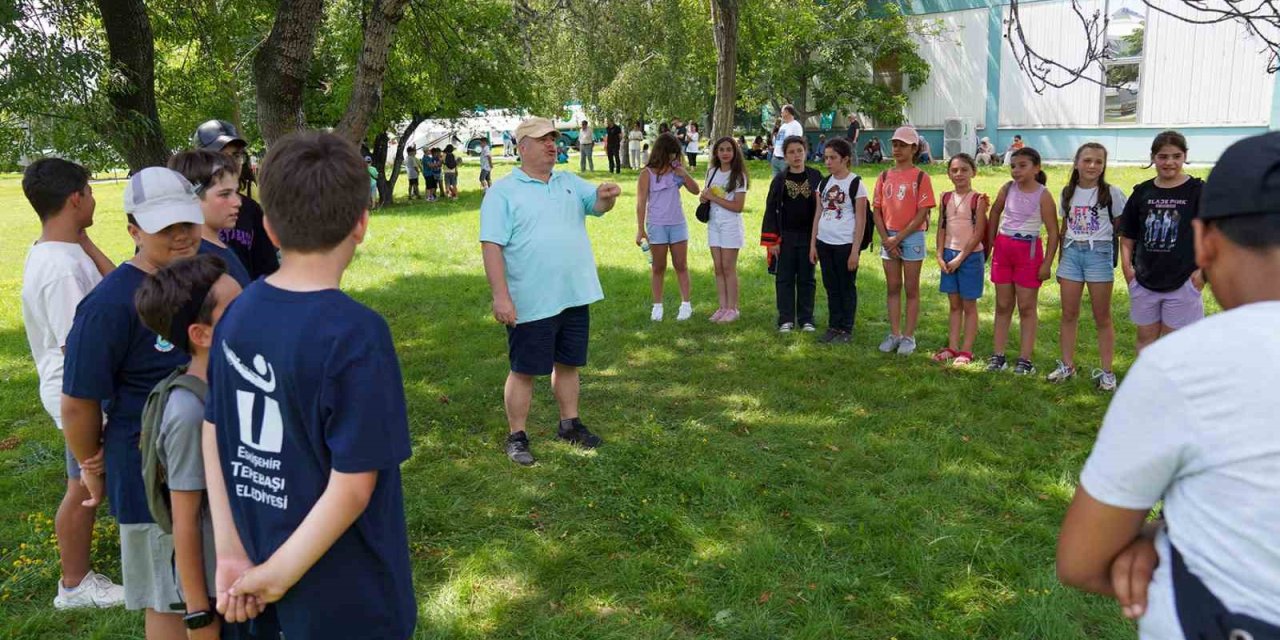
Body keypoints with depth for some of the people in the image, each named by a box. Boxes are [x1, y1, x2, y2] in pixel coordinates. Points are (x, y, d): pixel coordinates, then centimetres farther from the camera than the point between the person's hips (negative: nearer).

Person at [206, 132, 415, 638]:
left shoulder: (237, 313, -4)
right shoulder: (356, 333, -24)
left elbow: (213, 433, 0)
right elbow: (352, 486, -24)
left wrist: (230, 551, 0)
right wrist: (277, 576, -13)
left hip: (258, 555, 6)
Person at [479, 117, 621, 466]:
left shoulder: (570, 182, 11)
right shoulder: (503, 192, -8)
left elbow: (596, 204, 2)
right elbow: (491, 245, -13)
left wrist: (606, 195, -23)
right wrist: (501, 296, -21)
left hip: (575, 296, 6)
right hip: (531, 303, -6)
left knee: (568, 363, 17)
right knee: (524, 370, 4)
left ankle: (569, 424, 33)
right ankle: (516, 436, 17)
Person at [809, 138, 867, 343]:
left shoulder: (855, 184, -8)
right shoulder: (824, 183, 9)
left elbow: (860, 220, -9)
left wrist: (855, 250, -13)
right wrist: (812, 244, 9)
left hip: (845, 244, -5)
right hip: (824, 242, 6)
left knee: (847, 287, 5)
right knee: (831, 287, 12)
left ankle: (846, 330, 14)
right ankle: (834, 326, 22)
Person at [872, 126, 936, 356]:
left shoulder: (921, 178, -5)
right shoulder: (884, 176, 8)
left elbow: (922, 214, -10)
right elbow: (877, 210, 6)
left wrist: (899, 237, -14)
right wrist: (886, 239, -6)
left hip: (912, 237, -4)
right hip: (888, 238, 4)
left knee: (911, 289, 3)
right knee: (893, 287, 9)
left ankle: (909, 337, 8)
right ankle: (894, 334, 17)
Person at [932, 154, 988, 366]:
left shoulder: (978, 199, -9)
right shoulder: (946, 197, 5)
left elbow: (978, 233, -12)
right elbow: (942, 228, 7)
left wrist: (960, 258, -14)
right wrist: (940, 255, -2)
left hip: (971, 256, -5)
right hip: (949, 254, 5)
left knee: (969, 305, 5)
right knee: (954, 304, 12)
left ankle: (966, 351, 10)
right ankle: (952, 348, 19)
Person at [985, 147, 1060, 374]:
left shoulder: (1042, 195, -11)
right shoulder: (1008, 188, 1)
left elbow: (1053, 231, -10)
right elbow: (995, 212, 17)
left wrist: (1047, 263, -14)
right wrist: (990, 242, 15)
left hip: (1029, 250, -4)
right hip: (1003, 247, 4)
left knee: (1027, 307, 2)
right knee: (1002, 305, 10)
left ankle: (1025, 359, 7)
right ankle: (998, 355, 16)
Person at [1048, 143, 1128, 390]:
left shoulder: (1112, 193, -5)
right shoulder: (1068, 193, 7)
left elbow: (1122, 226, 0)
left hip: (1099, 254, -4)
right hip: (1071, 252, 4)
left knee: (1102, 317, 4)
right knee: (1069, 314, 8)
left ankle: (1106, 372, 12)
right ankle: (1067, 366, 20)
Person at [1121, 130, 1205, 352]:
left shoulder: (1197, 191, -5)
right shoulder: (1142, 192, 5)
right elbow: (1127, 236, 12)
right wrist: (1127, 266, 2)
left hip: (1182, 282, -3)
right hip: (1144, 282, 4)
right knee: (1146, 338, 13)